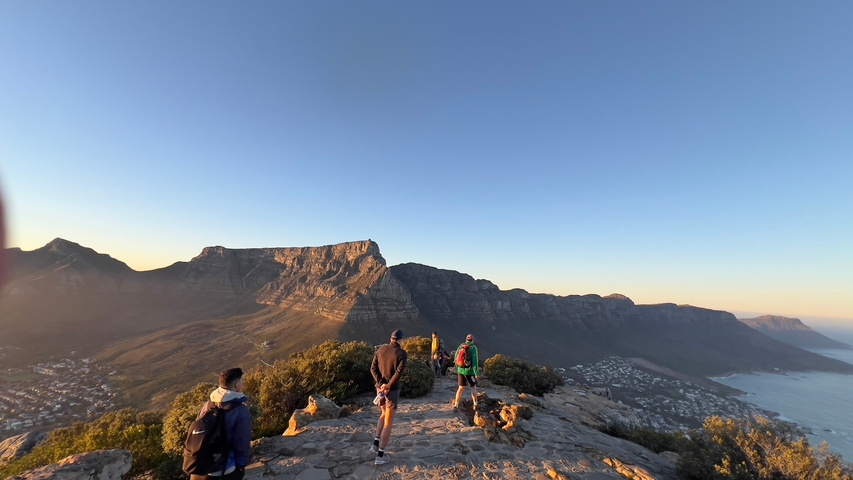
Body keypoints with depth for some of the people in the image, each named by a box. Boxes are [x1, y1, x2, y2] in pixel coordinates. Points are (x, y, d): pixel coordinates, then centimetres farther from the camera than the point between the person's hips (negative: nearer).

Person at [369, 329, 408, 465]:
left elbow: (373, 368, -5)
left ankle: (375, 444, 25)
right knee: (388, 422, 9)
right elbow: (399, 373, -26)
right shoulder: (402, 354, -15)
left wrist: (381, 384, -13)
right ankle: (380, 456, 16)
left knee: (384, 414, 29)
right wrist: (388, 387, -18)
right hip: (392, 390, -5)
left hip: (379, 387, 5)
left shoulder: (380, 349, 1)